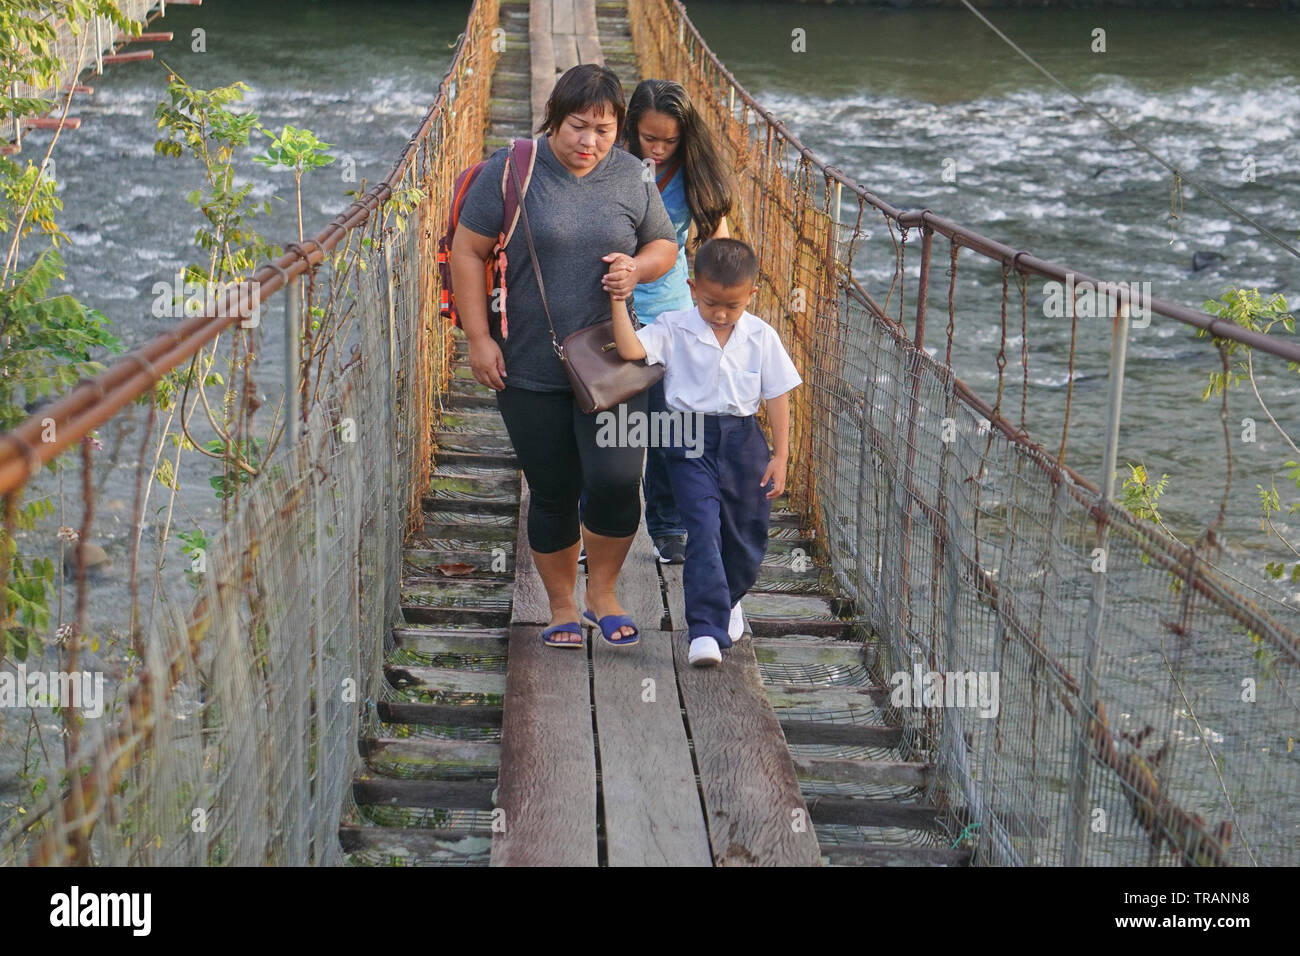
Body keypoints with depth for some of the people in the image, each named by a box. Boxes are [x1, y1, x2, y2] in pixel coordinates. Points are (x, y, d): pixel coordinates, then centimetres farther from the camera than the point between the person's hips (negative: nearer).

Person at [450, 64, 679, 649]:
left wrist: (638, 267, -8)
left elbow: (664, 245, 16)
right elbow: (467, 252, -4)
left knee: (616, 480, -11)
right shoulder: (511, 171, -7)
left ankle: (602, 591, 16)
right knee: (553, 493, 6)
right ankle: (562, 608, 27)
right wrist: (479, 338, -9)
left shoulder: (629, 176, 3)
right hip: (529, 370, -2)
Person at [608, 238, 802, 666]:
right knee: (703, 529, -15)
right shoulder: (674, 328, -5)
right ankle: (706, 630, -16)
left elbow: (777, 396, 5)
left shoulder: (761, 336, 0)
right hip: (691, 440, -3)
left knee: (747, 534, 13)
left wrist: (780, 455, 3)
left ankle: (727, 600, 43)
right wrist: (618, 299, -26)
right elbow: (630, 348, -20)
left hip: (743, 440, 3)